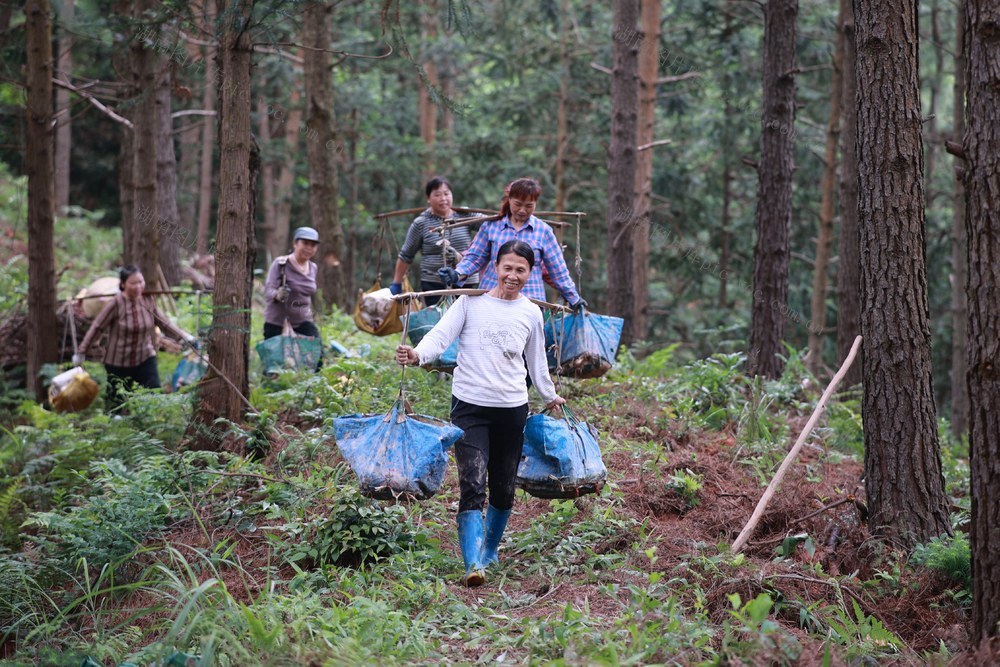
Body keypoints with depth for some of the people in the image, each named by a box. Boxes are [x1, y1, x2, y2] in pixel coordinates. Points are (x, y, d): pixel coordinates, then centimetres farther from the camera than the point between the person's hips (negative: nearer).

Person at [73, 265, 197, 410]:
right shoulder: (116, 304, -16)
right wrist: (81, 352, -6)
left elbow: (164, 323, 8)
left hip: (145, 359, 3)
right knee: (117, 403, 10)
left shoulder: (148, 300, -3)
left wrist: (183, 336, -2)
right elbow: (96, 328, -10)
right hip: (118, 363, -3)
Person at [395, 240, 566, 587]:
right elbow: (441, 335, -11)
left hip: (512, 410, 3)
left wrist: (549, 396, 32)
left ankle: (490, 551, 32)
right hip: (470, 406, -3)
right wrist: (418, 354, -30)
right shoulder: (471, 301, -2)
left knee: (503, 489, 10)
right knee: (473, 485, -15)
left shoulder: (531, 314, 8)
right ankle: (473, 564, -21)